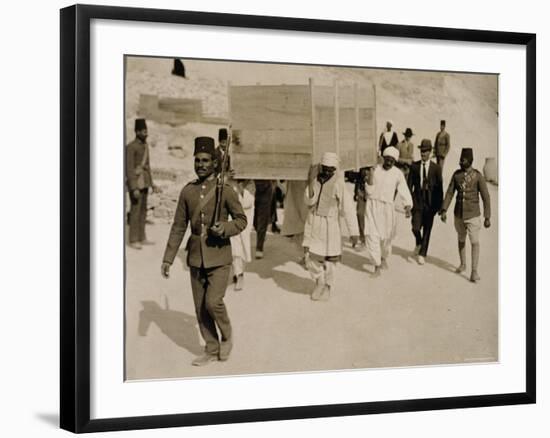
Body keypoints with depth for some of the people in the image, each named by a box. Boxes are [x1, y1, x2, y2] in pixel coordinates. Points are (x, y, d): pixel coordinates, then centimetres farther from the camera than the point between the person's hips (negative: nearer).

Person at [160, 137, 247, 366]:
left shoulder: (225, 190, -6)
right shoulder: (187, 191, 4)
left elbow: (241, 220, 2)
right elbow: (178, 227, 7)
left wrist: (225, 228, -19)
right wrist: (168, 258, 5)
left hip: (219, 256, -4)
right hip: (196, 258, 4)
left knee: (213, 302, -14)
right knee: (200, 307, 8)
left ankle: (227, 336, 13)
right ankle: (212, 349, 22)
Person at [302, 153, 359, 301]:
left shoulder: (338, 183, -15)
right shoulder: (316, 179, -1)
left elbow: (348, 208, -15)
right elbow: (309, 201, -6)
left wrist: (353, 232, -16)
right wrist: (311, 182, -21)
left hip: (330, 224, -4)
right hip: (313, 223, 4)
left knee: (328, 259, 4)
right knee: (311, 258, 5)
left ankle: (327, 286, 26)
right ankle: (319, 283, 29)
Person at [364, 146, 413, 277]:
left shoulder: (398, 174, -3)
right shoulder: (375, 170, 0)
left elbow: (404, 192, -9)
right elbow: (369, 191, 0)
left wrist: (407, 207, -25)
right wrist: (370, 179, -18)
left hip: (388, 207, 0)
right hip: (373, 205, 0)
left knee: (386, 236, 11)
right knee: (372, 235, -9)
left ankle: (384, 258, 40)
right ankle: (377, 265, -2)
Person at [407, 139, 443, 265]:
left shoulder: (436, 168, -1)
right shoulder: (414, 166, 3)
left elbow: (440, 187, 2)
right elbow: (409, 184, 5)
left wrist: (439, 204, 0)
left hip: (430, 202, 0)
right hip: (417, 201, 1)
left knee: (427, 230, 4)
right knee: (416, 228, -10)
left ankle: (422, 254, 17)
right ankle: (419, 243, 23)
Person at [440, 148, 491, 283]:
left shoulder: (478, 176, -15)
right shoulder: (456, 174, -4)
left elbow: (486, 197, -11)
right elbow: (449, 193, 1)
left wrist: (487, 217, -12)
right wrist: (444, 211, -8)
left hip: (473, 215, -4)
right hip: (459, 214, 4)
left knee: (475, 242, -5)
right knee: (461, 239, 20)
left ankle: (474, 271, 1)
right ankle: (463, 264, 39)